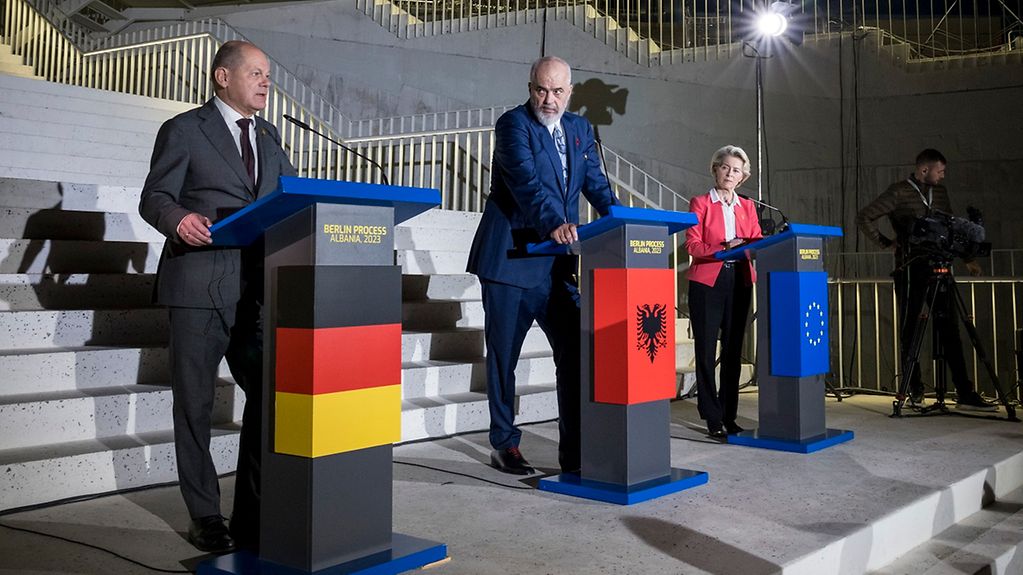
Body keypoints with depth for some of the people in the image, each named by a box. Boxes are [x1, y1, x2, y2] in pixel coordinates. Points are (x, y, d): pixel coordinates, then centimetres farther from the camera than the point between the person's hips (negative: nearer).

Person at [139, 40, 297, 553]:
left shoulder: (267, 136, 17)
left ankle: (253, 515, 14)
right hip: (200, 286, -5)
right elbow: (154, 198, -2)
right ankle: (205, 518, 16)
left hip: (256, 288, 5)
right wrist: (179, 219, -24)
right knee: (195, 404, 3)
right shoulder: (184, 130, 2)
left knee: (268, 397, 3)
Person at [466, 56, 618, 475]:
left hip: (557, 263, 5)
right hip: (510, 259, -5)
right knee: (503, 357, 5)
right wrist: (553, 223, -38)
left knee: (576, 351, 0)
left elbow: (595, 183, 7)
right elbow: (525, 181, -23)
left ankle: (575, 451, 8)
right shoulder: (513, 124, -7)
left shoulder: (580, 129, 14)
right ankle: (504, 445, 19)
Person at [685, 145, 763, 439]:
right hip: (707, 282, -4)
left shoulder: (747, 207, 17)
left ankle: (729, 416, 12)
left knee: (733, 350, 5)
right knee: (706, 350, -4)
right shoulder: (701, 203, 3)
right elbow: (692, 245, -7)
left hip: (739, 282, 4)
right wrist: (724, 247, -22)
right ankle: (713, 419, 1)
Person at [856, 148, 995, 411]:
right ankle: (914, 389, 11)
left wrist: (967, 258, 17)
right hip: (911, 269, -5)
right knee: (910, 329, 1)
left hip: (938, 267, 5)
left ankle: (964, 393, 1)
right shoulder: (899, 193, -5)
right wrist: (887, 243, -7)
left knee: (949, 329, 2)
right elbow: (864, 218, -7)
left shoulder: (940, 192, 15)